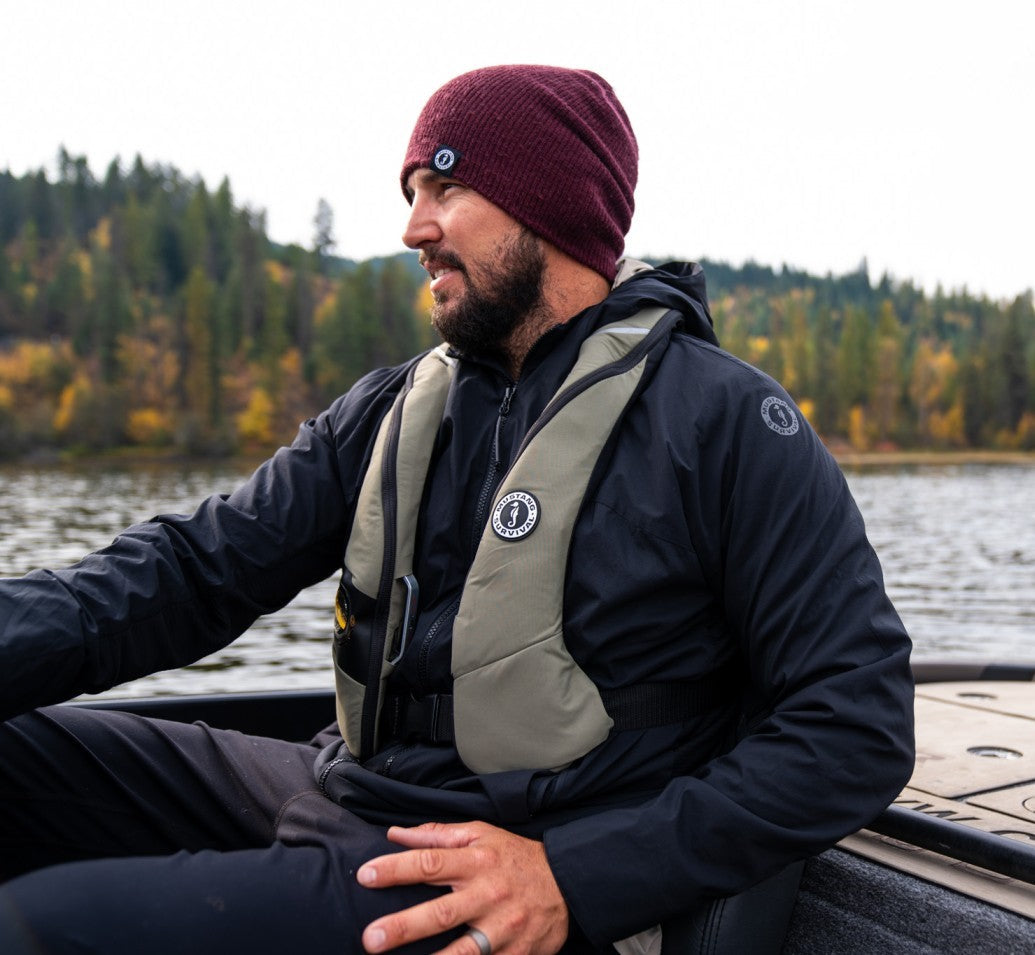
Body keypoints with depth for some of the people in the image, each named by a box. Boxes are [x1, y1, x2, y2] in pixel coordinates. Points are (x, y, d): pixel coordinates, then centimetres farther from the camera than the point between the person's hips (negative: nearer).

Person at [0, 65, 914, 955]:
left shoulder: (726, 419, -7)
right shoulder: (392, 410, 11)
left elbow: (862, 725, -10)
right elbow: (202, 564, 3)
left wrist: (577, 878, -18)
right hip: (342, 786, 6)